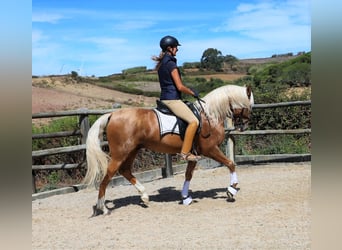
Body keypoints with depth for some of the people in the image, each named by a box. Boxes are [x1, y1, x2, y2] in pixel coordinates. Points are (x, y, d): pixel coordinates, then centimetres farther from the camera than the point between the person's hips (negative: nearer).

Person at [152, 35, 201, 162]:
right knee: (194, 121, -16)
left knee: (191, 117, 26)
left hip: (165, 98, 11)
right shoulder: (171, 64, -14)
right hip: (172, 99, -11)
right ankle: (185, 152, -16)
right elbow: (180, 87, -17)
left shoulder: (161, 64, 15)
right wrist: (192, 92, 0)